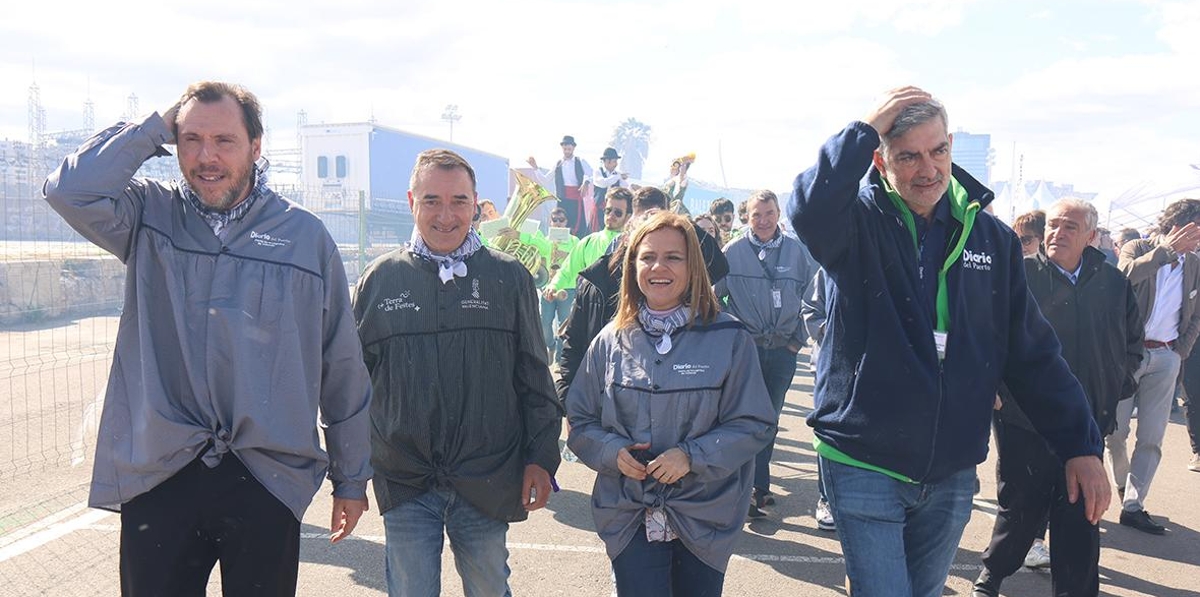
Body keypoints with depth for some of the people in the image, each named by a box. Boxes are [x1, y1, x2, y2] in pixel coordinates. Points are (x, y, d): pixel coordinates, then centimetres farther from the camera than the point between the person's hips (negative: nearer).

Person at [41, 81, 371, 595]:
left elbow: (343, 370, 4)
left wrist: (351, 477, 7)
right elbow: (70, 190, -17)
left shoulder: (306, 236, 1)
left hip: (269, 481, 0)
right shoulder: (149, 216, 5)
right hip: (156, 477, 1)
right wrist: (155, 127, -6)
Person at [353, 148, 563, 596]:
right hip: (405, 483, 0)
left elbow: (535, 377, 4)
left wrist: (541, 458, 0)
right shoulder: (380, 279, 3)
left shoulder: (509, 278, 1)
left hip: (488, 483, 0)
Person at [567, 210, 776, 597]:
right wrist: (613, 451, -12)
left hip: (703, 519, -1)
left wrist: (691, 456, -18)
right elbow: (581, 421, 8)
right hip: (630, 520, 1)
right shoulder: (611, 341, 3)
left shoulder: (728, 339, -5)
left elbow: (755, 424, -5)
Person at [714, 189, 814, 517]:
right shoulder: (734, 252, -2)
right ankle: (756, 488, 3)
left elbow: (810, 298, 11)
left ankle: (757, 488, 23)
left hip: (782, 351, 3)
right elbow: (713, 296, 3)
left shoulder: (797, 251, 3)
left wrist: (799, 338, 6)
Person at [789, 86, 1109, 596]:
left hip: (952, 474, 5)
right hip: (864, 466, -4)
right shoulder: (860, 221, -8)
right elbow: (809, 209, -33)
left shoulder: (991, 237, 3)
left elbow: (1033, 353, 6)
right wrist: (865, 130, -24)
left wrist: (1081, 445, 4)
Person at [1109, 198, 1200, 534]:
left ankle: (1132, 504, 5)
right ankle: (1123, 483, 25)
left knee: (1152, 438, 0)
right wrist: (1168, 248, -22)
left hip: (1165, 358, 4)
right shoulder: (1137, 248, -1)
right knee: (1114, 430, 0)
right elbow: (1127, 274, -25)